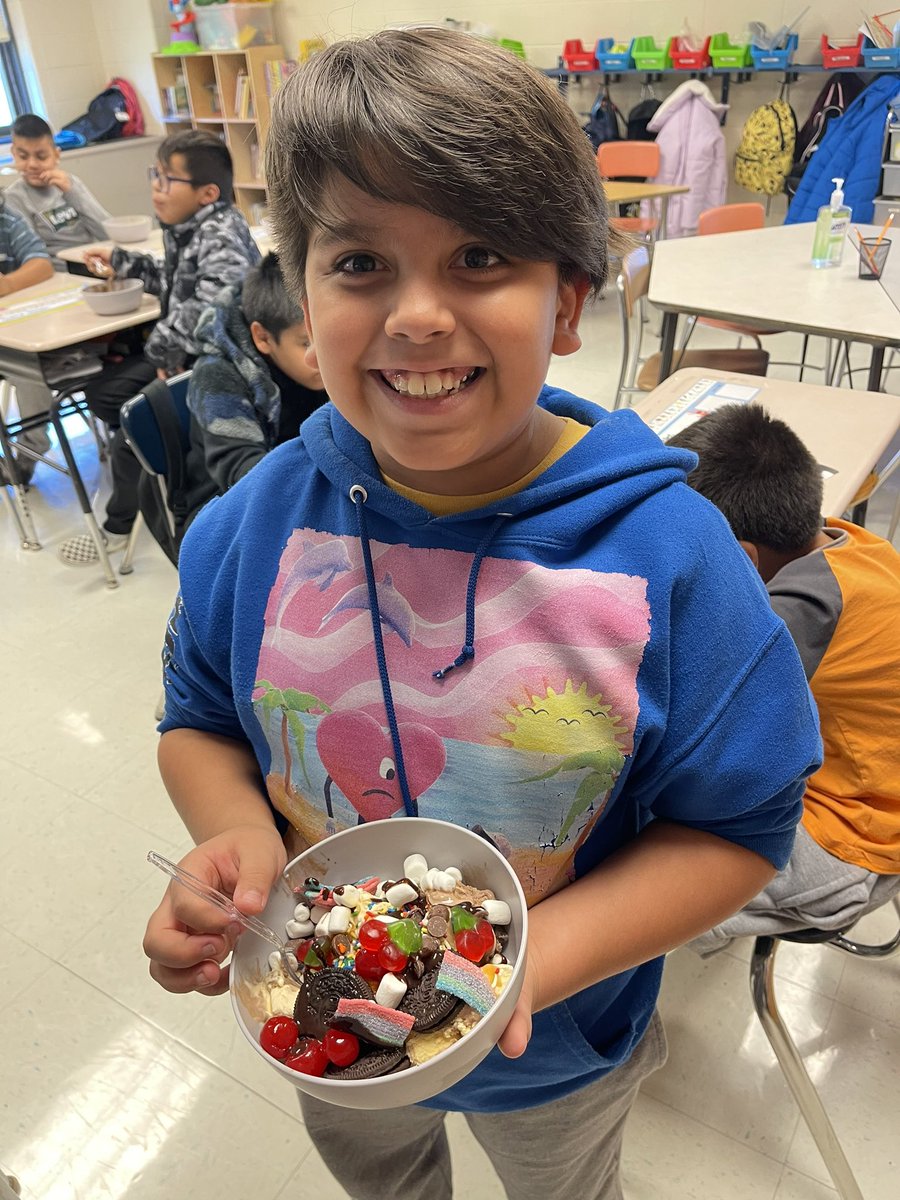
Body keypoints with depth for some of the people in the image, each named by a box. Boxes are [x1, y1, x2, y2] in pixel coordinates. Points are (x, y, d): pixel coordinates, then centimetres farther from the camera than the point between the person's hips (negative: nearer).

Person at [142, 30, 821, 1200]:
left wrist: (535, 959, -30)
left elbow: (739, 825, -18)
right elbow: (201, 719, -4)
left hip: (555, 1055, -1)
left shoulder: (670, 552, -27)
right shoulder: (251, 527, -19)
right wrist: (235, 832, -26)